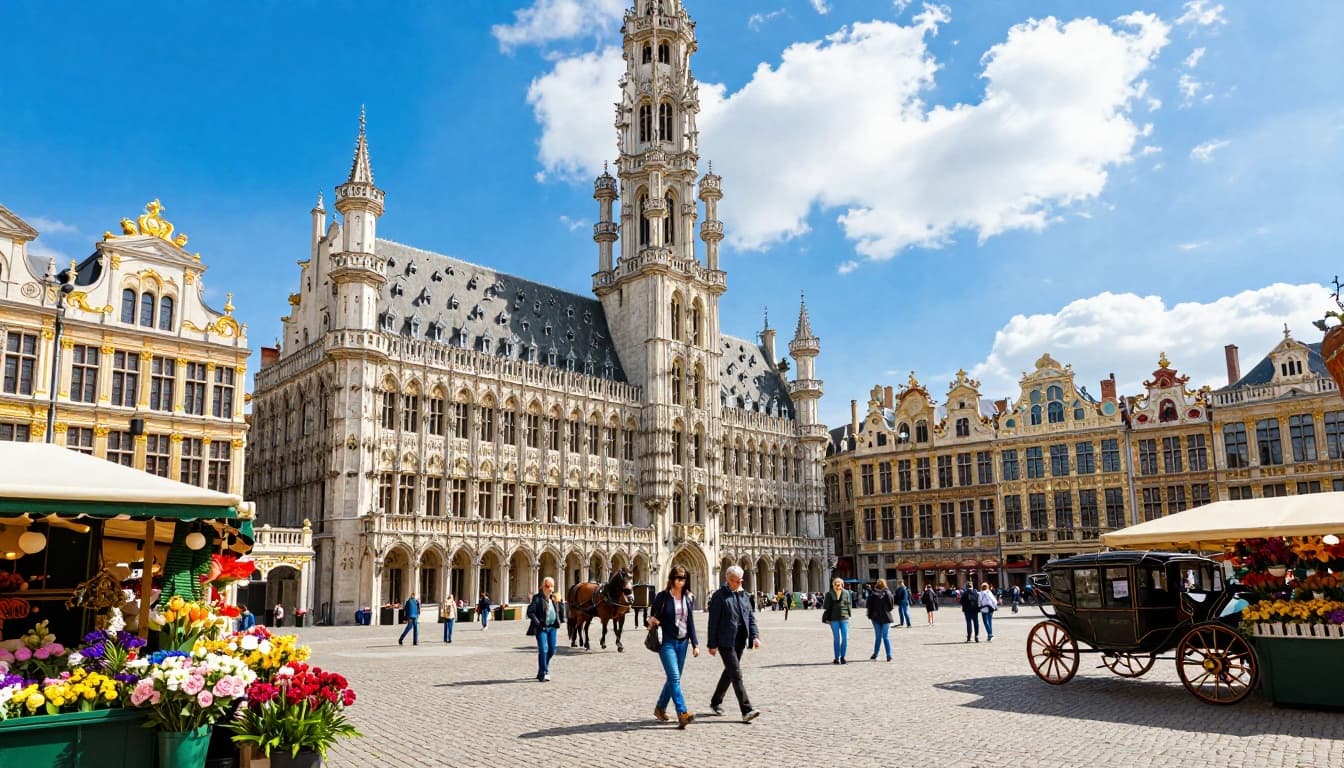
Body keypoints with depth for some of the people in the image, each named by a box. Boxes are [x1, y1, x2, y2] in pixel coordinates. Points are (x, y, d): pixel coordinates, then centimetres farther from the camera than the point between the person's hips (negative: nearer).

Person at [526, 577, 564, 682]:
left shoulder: (554, 598, 10)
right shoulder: (538, 598, -9)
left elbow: (561, 613, 17)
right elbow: (530, 612, -15)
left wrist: (558, 602, -1)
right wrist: (538, 623, -17)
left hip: (552, 627, 7)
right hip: (541, 628, -7)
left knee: (551, 650, 10)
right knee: (543, 649, -11)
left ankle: (541, 671, 31)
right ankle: (543, 674, -4)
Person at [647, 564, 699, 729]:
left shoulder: (688, 598, 7)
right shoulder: (662, 597, -6)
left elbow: (691, 622, 11)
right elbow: (653, 619, -2)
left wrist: (695, 644, 8)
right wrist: (651, 622, -25)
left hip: (682, 642, 5)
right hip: (667, 642, -5)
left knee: (674, 678, 12)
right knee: (674, 678, -13)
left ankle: (660, 708, 30)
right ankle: (683, 714, -18)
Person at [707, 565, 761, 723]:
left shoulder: (743, 594, 11)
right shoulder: (719, 595, -9)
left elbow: (751, 616, 11)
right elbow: (713, 621, -9)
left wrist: (755, 636, -2)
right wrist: (712, 644, -10)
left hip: (739, 641, 7)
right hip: (725, 641, -7)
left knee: (730, 671, 17)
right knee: (736, 674, -11)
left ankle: (716, 702, 35)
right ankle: (746, 710, -12)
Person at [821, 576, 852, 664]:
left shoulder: (846, 593, 8)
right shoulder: (829, 594, 3)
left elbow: (849, 604, 12)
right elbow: (826, 607, 3)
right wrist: (826, 618, -3)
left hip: (844, 618, 1)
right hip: (834, 619, -1)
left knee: (845, 638, -3)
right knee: (836, 638, 3)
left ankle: (842, 657, 10)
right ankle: (836, 658, 10)